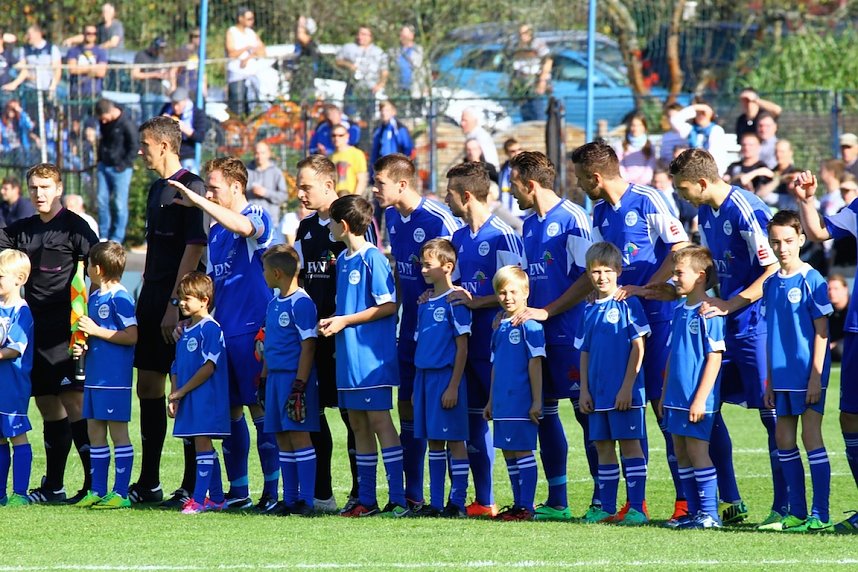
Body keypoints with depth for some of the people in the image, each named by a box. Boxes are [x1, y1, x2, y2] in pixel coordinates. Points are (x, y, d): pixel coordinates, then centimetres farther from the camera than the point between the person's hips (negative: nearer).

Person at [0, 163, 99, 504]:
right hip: (35, 329, 7)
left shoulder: (74, 226, -3)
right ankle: (52, 488, 13)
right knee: (47, 405, 9)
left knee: (72, 401, -13)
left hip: (64, 330, -7)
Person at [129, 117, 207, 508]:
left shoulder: (190, 188, -12)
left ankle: (193, 486, -3)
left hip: (179, 301, -9)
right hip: (153, 299, 9)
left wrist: (174, 305, -20)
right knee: (147, 386, 11)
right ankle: (148, 484, 18)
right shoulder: (157, 189, 16)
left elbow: (194, 249, -18)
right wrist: (145, 297, 17)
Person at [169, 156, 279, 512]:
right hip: (222, 331, 8)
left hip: (253, 329, -8)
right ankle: (237, 492, 14)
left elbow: (243, 227, -32)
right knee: (230, 411, 9)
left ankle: (272, 491, -4)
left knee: (260, 409, -6)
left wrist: (196, 201, -31)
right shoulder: (216, 229, 17)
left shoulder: (257, 217, -7)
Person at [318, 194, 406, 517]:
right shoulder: (343, 260, 15)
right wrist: (333, 322, 4)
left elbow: (388, 306, -15)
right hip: (349, 354, 9)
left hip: (372, 354, -9)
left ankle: (397, 499, -10)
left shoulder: (372, 259, -12)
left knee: (378, 419, -10)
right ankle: (366, 500, 13)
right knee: (358, 424, 9)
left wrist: (345, 321, -14)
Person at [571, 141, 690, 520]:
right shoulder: (599, 214, 13)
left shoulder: (647, 200, -10)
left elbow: (680, 249, -14)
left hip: (659, 315, -7)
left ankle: (686, 499, -3)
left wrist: (644, 289, -18)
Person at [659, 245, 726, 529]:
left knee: (697, 452, -7)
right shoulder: (679, 311, 13)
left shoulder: (708, 313, -13)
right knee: (681, 455, 10)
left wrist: (700, 399, -18)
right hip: (676, 398, 9)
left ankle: (709, 513, -2)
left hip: (697, 399, -9)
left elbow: (714, 358, -16)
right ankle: (694, 511, 17)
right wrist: (664, 394, 18)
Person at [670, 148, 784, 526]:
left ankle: (783, 506, 0)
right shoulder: (705, 214, 10)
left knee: (771, 413, -5)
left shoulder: (746, 211, -17)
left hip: (755, 323, -9)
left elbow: (774, 270, -18)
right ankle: (730, 502, 15)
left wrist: (730, 304, -19)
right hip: (724, 325, 9)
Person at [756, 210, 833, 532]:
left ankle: (821, 515, -6)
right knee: (784, 441, 8)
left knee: (811, 437, -7)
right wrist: (769, 381, 13)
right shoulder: (771, 284, 10)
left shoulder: (811, 280, -8)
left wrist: (816, 376, -15)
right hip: (783, 375, 7)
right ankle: (796, 513, 15)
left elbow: (821, 330, -10)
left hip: (807, 373, -7)